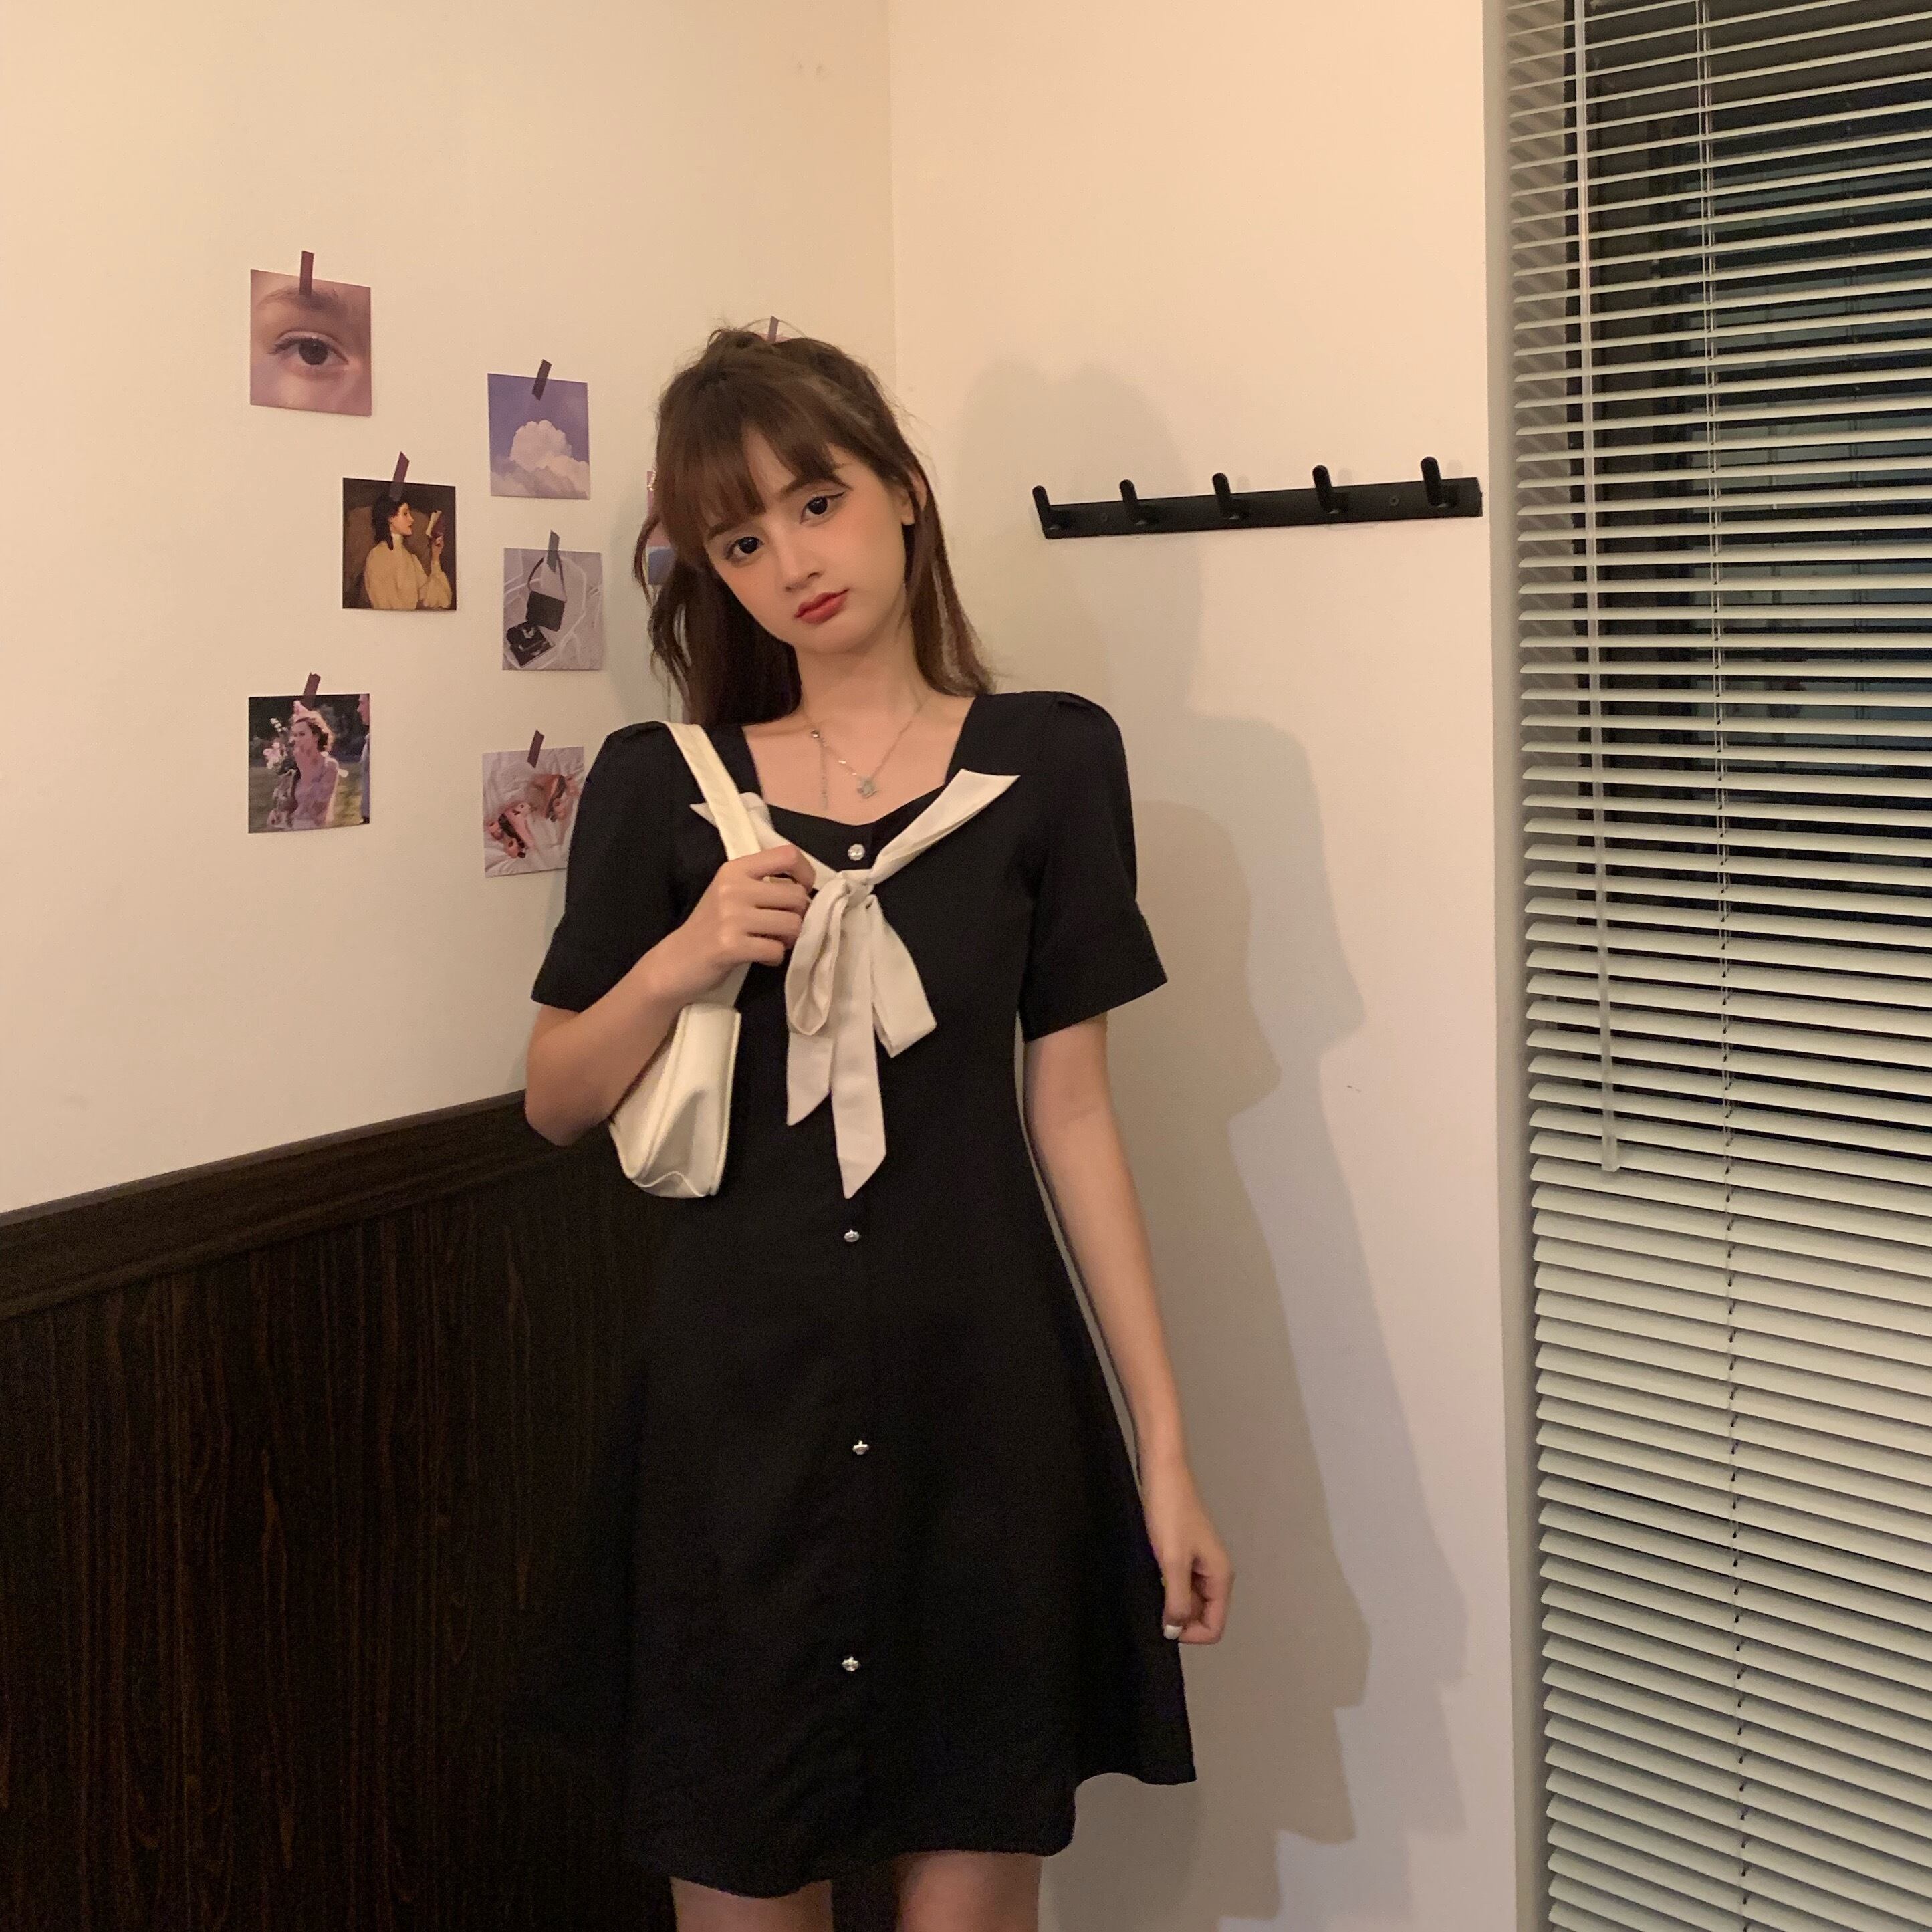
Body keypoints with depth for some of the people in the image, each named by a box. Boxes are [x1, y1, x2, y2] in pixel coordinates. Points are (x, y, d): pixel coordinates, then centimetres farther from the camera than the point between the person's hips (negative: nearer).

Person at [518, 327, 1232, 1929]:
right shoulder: (659, 785, 4)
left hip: (983, 1393, 0)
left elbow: (1073, 1111, 2)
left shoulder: (1048, 760, 2)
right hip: (740, 1396, 1)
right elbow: (556, 1104, 10)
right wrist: (679, 963, -11)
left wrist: (1166, 1449, -1)